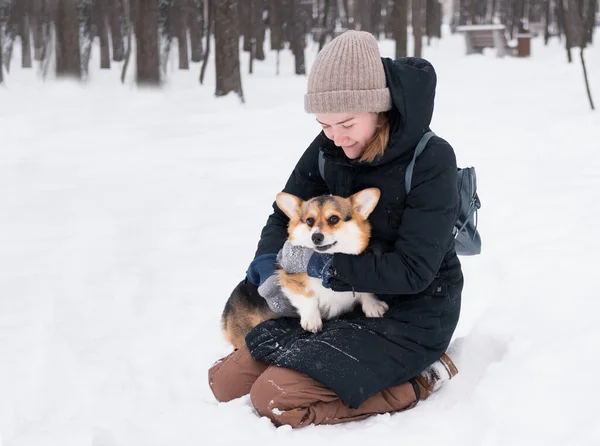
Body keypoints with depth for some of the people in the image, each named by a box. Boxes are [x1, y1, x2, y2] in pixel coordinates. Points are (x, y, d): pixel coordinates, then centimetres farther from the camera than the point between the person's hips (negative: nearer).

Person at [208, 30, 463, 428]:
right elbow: (285, 215, 9)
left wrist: (323, 267, -22)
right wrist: (269, 266, -13)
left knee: (276, 397, -22)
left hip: (413, 315, -7)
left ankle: (419, 380, -6)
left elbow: (412, 270, -23)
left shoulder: (431, 159, -21)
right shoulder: (328, 150, -3)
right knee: (226, 381, -1)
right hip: (346, 302, 7)